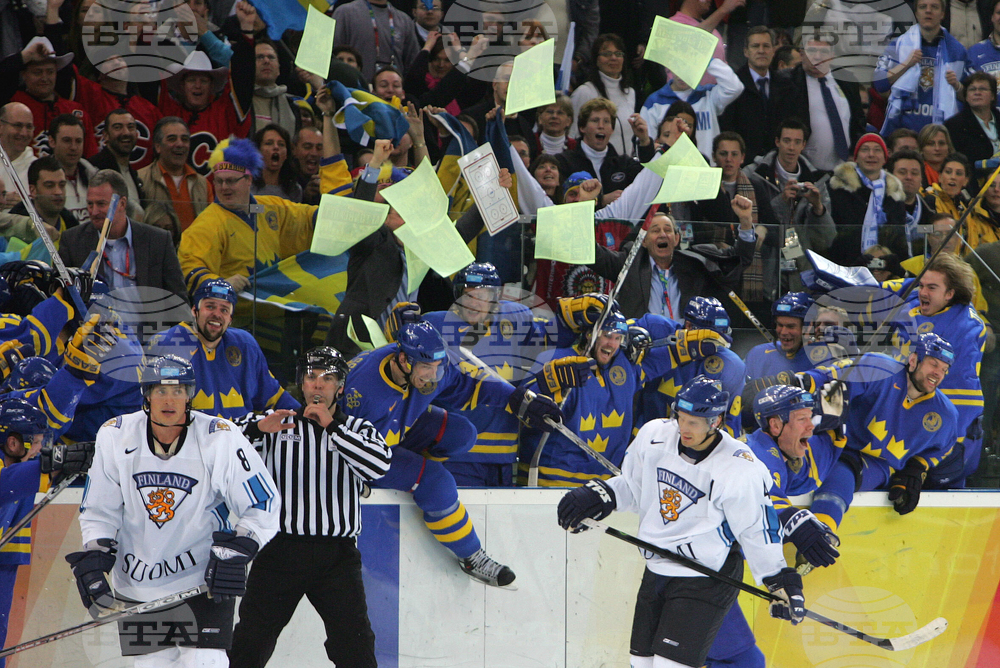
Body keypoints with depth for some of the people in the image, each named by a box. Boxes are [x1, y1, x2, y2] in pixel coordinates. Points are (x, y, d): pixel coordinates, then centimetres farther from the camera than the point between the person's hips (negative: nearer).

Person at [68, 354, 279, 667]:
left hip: (204, 579, -3)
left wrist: (237, 549, -20)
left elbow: (261, 503, -8)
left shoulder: (219, 439, -13)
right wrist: (93, 557, -6)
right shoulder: (116, 437, -6)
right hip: (137, 583, 3)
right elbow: (98, 509, 5)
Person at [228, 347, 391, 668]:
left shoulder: (359, 429, 10)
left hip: (337, 556, 0)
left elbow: (379, 465, -10)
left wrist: (332, 426, -13)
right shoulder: (273, 424, 12)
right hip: (280, 551, 0)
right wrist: (258, 428, -15)